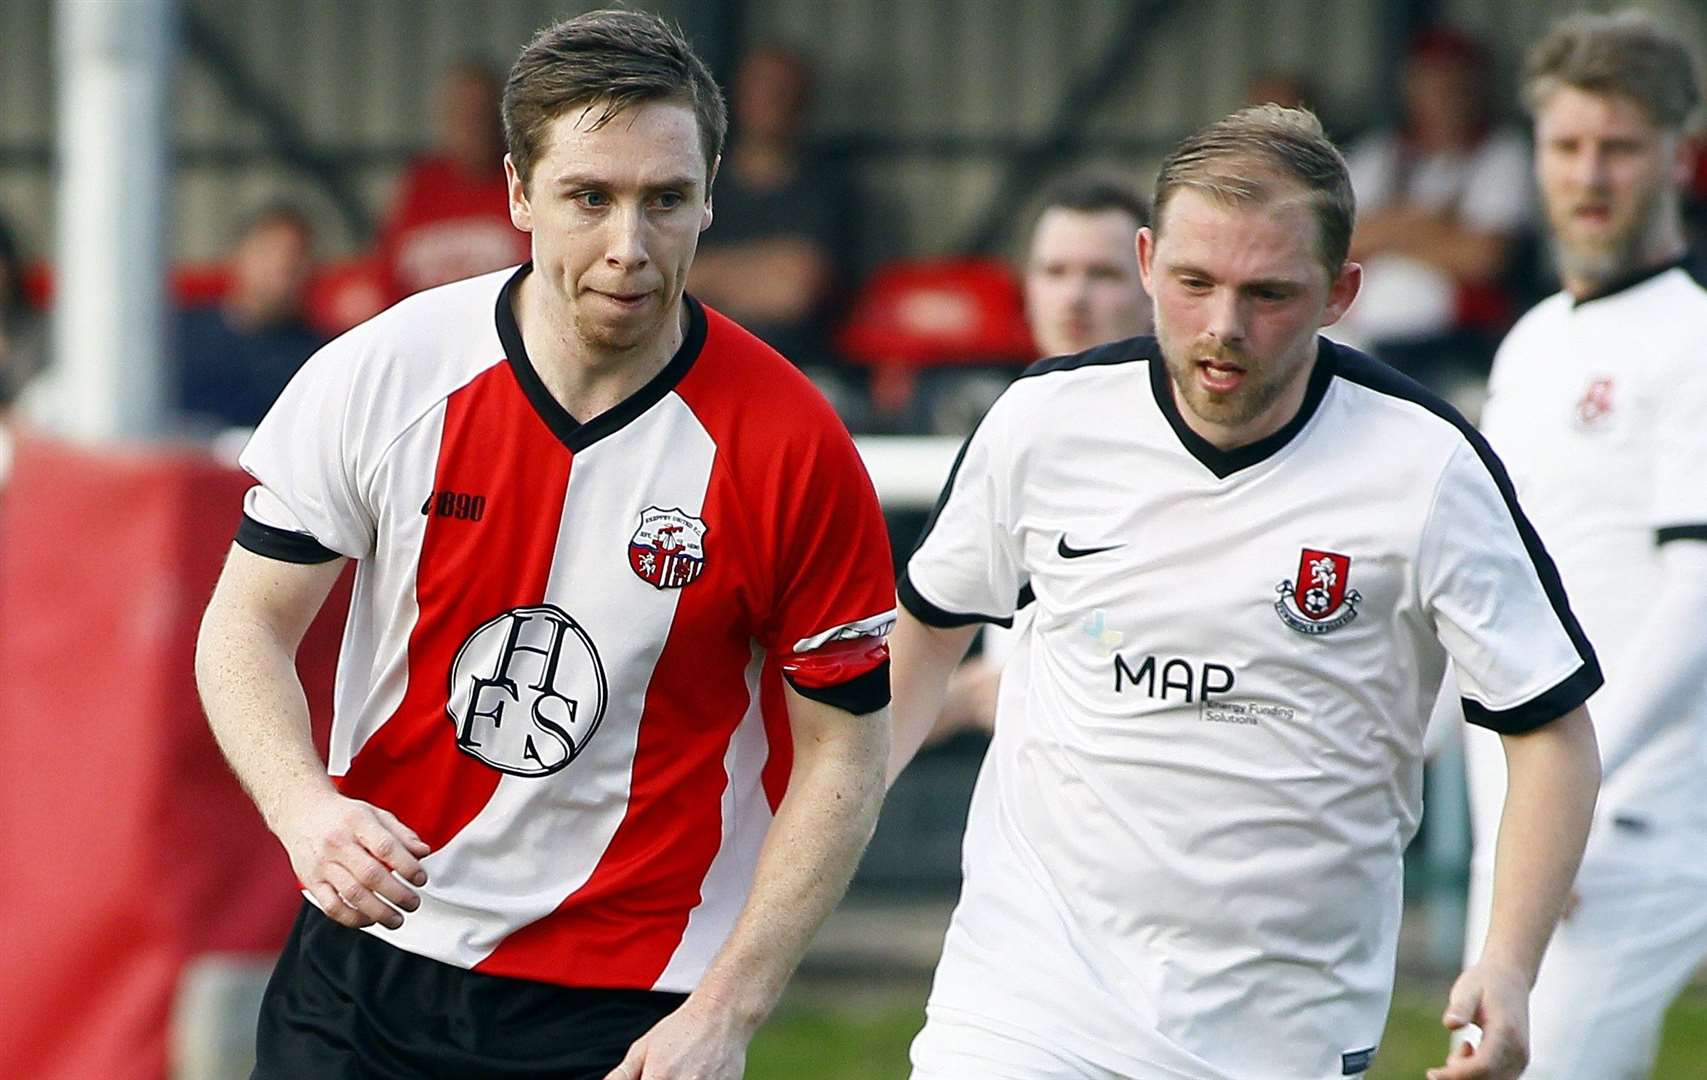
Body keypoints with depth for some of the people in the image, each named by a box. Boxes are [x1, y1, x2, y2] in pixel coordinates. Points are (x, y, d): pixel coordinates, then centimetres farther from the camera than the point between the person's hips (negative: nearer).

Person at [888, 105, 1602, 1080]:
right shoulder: (1045, 421, -4)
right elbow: (932, 621, 16)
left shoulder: (1427, 465, -11)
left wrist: (1508, 968, -18)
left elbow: (1552, 728, -6)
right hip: (1027, 995, 1)